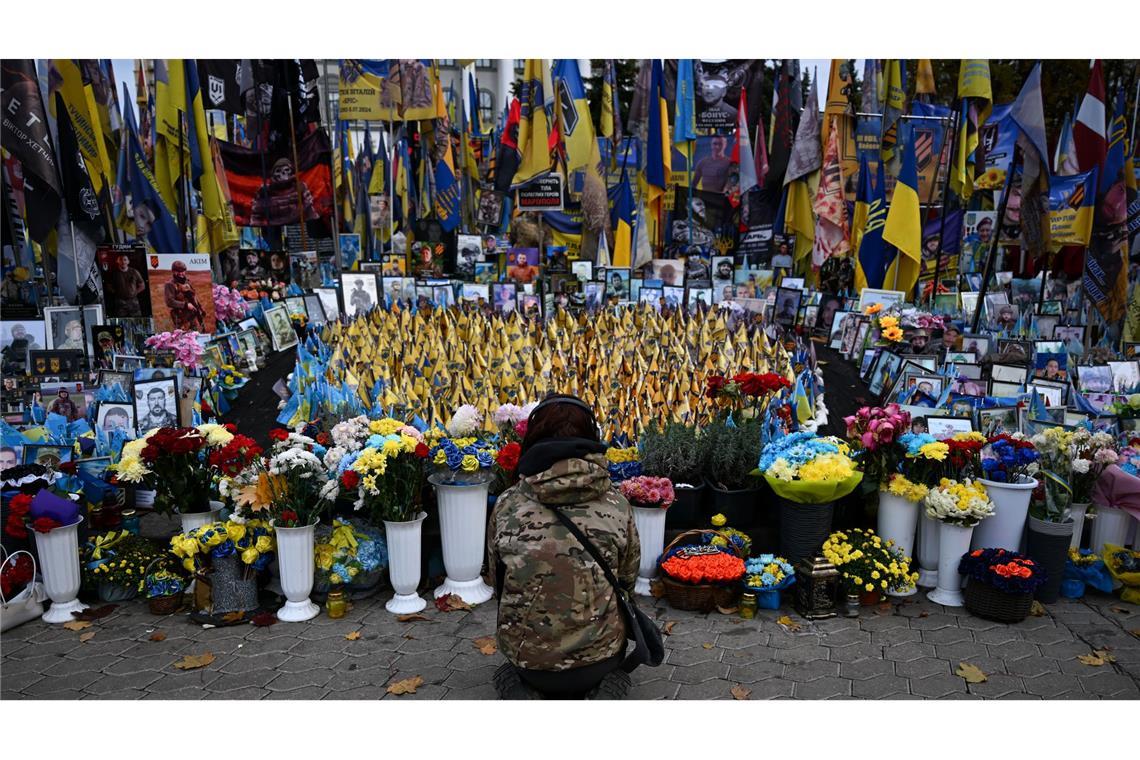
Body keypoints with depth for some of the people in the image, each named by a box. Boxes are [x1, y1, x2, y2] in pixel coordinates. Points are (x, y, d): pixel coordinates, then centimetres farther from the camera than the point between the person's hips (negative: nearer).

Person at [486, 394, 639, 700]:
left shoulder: (506, 506, -10)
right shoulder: (617, 505, -9)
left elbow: (496, 581, 4)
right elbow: (628, 579, 5)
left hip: (527, 659, 1)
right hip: (599, 657, -1)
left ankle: (524, 693, 3)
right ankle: (597, 692, 3)